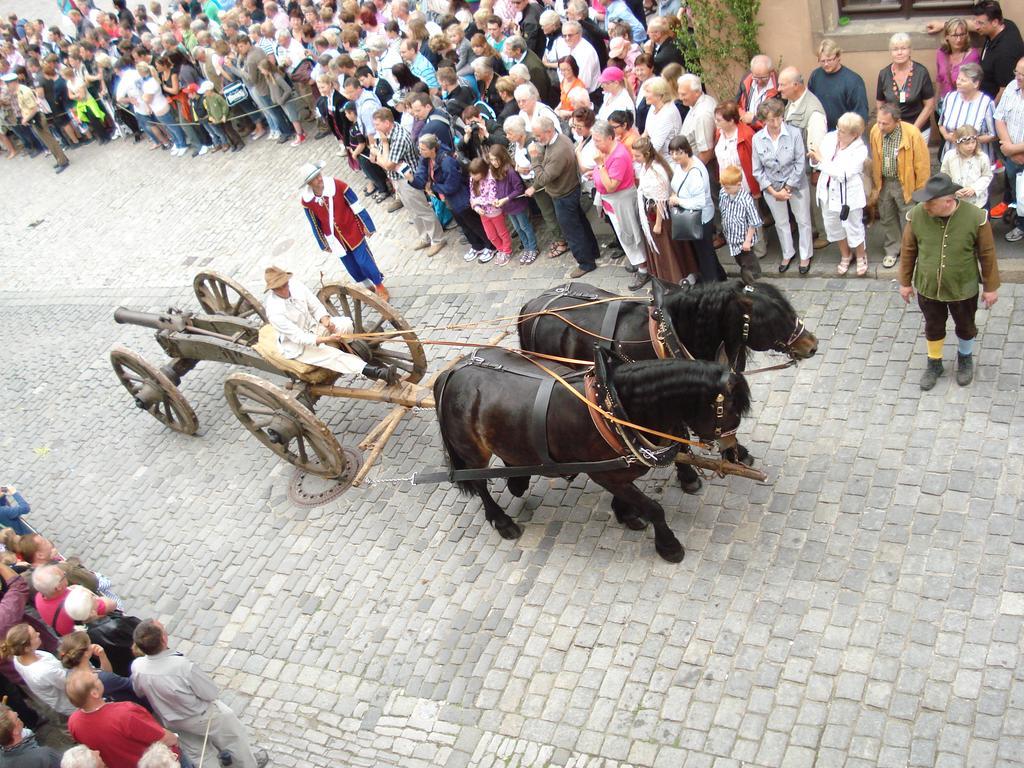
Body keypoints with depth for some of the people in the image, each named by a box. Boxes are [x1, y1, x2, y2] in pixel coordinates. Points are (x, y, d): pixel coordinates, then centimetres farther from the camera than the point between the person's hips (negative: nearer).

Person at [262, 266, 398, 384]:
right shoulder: (274, 312, -31)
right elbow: (299, 338, -30)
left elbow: (315, 306, -1)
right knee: (334, 356, -25)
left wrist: (325, 319, -22)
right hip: (297, 346, -7)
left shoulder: (295, 285, -14)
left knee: (347, 324, -15)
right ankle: (379, 372, -38)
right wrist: (328, 339, -36)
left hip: (312, 326, 7)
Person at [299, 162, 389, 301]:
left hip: (352, 230, -2)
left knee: (364, 260, 2)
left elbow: (356, 206, -13)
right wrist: (324, 244, 7)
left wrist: (367, 226, -7)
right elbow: (315, 224, -1)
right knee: (351, 266, 14)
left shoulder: (337, 185, -22)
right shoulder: (307, 200, -15)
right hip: (334, 237, 3)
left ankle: (379, 286, 25)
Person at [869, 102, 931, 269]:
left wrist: (920, 191, -10)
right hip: (884, 183, 4)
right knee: (887, 218, 18)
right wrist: (875, 186, 7)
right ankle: (892, 250, 36)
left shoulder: (912, 134, -24)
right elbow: (874, 161, 1)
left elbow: (922, 164, -15)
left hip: (905, 184, -4)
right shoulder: (875, 131, -12)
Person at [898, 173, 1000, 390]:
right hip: (927, 288, 1)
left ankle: (965, 358, 51)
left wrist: (991, 287, -2)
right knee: (933, 328, 21)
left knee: (965, 327, 22)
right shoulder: (917, 215, -20)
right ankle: (934, 363, 46)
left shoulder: (975, 217, -24)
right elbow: (908, 250, -4)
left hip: (963, 289, -1)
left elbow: (987, 254, -10)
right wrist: (905, 282, 4)